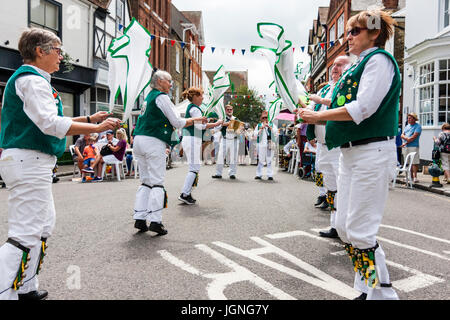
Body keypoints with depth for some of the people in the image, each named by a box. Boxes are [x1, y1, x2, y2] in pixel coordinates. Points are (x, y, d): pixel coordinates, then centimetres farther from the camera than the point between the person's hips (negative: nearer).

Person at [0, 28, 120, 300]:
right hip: (29, 162, -11)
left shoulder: (30, 78, 20)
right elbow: (50, 123, -24)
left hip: (30, 163, 11)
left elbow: (43, 121, 23)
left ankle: (26, 288, 28)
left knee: (44, 225, 18)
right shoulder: (33, 79, -13)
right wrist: (96, 128, -20)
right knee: (26, 235, -10)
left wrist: (88, 119, 17)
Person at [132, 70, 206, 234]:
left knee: (145, 182, 11)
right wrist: (195, 120, 7)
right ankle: (155, 221, -6)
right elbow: (177, 123, -7)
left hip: (139, 140, 8)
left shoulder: (149, 97, 21)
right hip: (153, 142, -8)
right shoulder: (162, 97, -5)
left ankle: (139, 219, 8)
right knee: (157, 182, -5)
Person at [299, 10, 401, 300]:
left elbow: (363, 108, -18)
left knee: (360, 231, -8)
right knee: (344, 227, 10)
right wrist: (313, 117, 9)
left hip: (372, 153, -9)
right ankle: (368, 288, 22)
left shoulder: (379, 59, -6)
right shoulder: (358, 66, 21)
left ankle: (382, 292, 8)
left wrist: (320, 115, -11)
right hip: (351, 152, 10)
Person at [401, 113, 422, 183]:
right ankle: (411, 176, 12)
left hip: (413, 146, -7)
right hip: (405, 147, 7)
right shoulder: (407, 126, 19)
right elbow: (402, 135, 13)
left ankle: (415, 177, -8)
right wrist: (406, 138, -8)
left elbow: (414, 137, -13)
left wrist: (405, 143, -11)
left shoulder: (418, 126, -3)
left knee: (414, 162, -9)